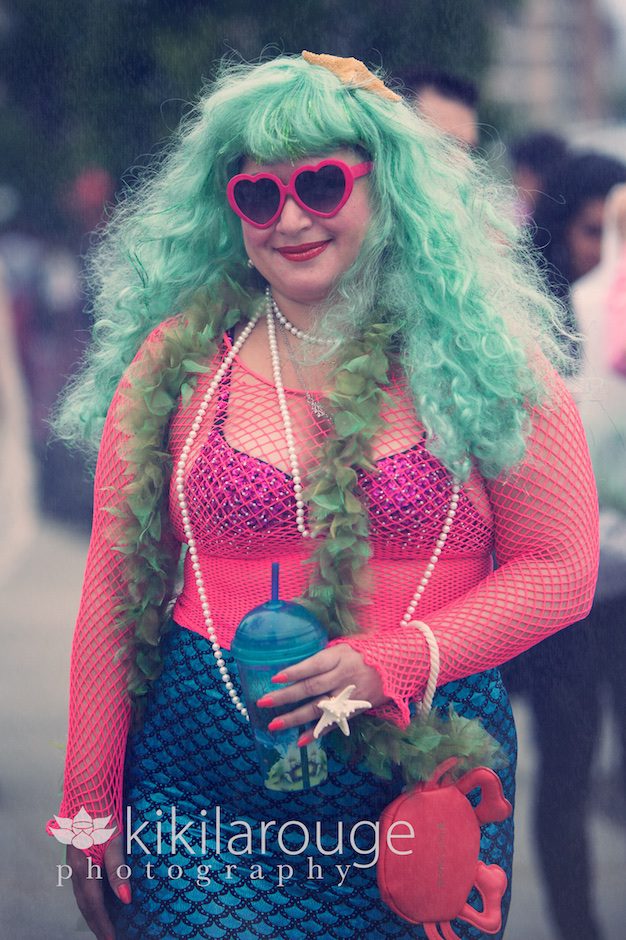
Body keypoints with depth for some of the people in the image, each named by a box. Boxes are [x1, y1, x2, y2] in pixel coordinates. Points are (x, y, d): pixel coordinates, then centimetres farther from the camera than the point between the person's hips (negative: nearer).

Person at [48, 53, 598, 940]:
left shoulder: (480, 354, 0)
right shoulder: (179, 357, 3)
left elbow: (559, 569, 0)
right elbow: (117, 584, 5)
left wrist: (387, 665, -14)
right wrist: (90, 807, 4)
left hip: (426, 786, 0)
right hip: (199, 794, 0)